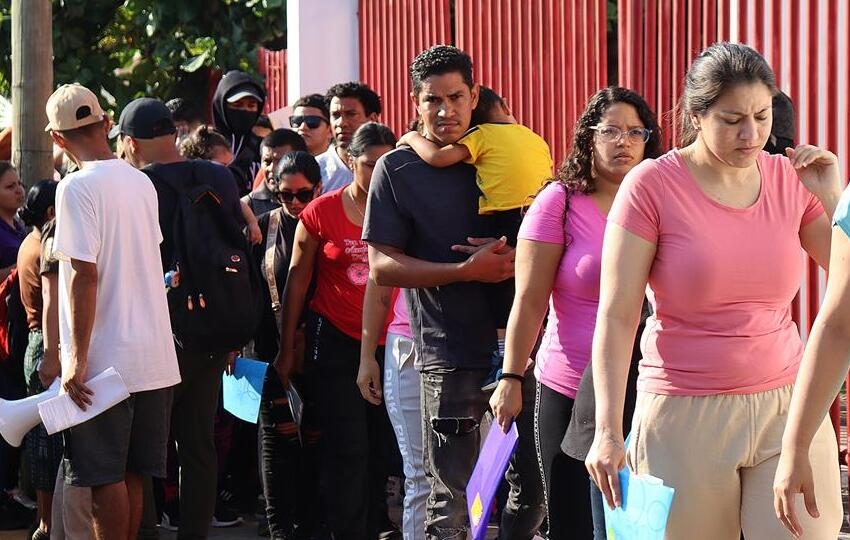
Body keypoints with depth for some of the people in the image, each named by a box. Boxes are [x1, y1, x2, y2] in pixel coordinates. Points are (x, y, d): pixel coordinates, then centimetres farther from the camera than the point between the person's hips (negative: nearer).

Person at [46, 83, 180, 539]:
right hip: (154, 357, 7)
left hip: (106, 360, -7)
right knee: (132, 473, 12)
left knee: (105, 476, -2)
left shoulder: (78, 187, -13)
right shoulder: (141, 182, 9)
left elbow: (85, 275, -18)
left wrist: (77, 358, -16)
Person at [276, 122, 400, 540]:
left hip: (387, 343, 2)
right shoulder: (321, 212, -2)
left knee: (383, 446, 3)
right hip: (336, 341, -2)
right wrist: (287, 350, 5)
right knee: (347, 448, -4)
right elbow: (297, 281, 4)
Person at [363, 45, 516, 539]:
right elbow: (382, 267, -3)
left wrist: (514, 258, -8)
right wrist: (468, 271, -13)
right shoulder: (398, 169, 1)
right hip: (450, 353, -3)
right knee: (450, 499, -3)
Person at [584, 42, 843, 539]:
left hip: (786, 405, 3)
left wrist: (832, 197, -6)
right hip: (684, 416, -3)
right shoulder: (652, 186, -6)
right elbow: (616, 317, -8)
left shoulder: (791, 179, 4)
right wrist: (609, 431, -13)